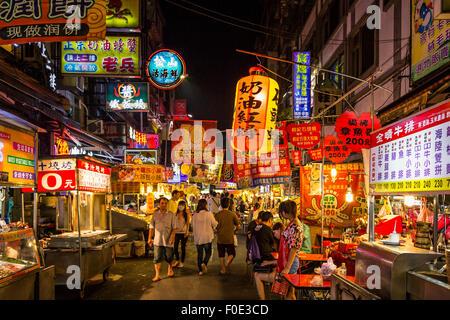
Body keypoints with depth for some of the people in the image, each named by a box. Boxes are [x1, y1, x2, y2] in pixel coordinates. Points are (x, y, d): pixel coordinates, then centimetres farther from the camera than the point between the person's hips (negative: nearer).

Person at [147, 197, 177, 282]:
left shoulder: (171, 214, 0)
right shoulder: (155, 214, 5)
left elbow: (174, 227, -2)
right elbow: (152, 227, 8)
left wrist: (173, 237, -15)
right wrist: (149, 238, 4)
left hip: (168, 240, -1)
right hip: (157, 240, 1)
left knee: (168, 257, 9)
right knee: (157, 258, -2)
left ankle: (170, 268, 37)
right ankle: (157, 275, 3)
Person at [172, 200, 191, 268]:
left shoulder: (186, 214, -1)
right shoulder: (176, 214, 9)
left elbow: (188, 223, -4)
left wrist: (187, 232, -15)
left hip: (184, 233, -3)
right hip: (176, 232, 3)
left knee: (183, 247, 4)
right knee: (175, 247, 2)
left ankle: (182, 262, 16)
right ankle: (177, 260, 24)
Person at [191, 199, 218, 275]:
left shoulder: (194, 216, -3)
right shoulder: (209, 214, -12)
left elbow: (193, 227, 7)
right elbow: (214, 224, -3)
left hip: (198, 238, 2)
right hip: (207, 237, -2)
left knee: (199, 254, 11)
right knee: (208, 252, 13)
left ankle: (200, 270, 13)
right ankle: (204, 263, -11)